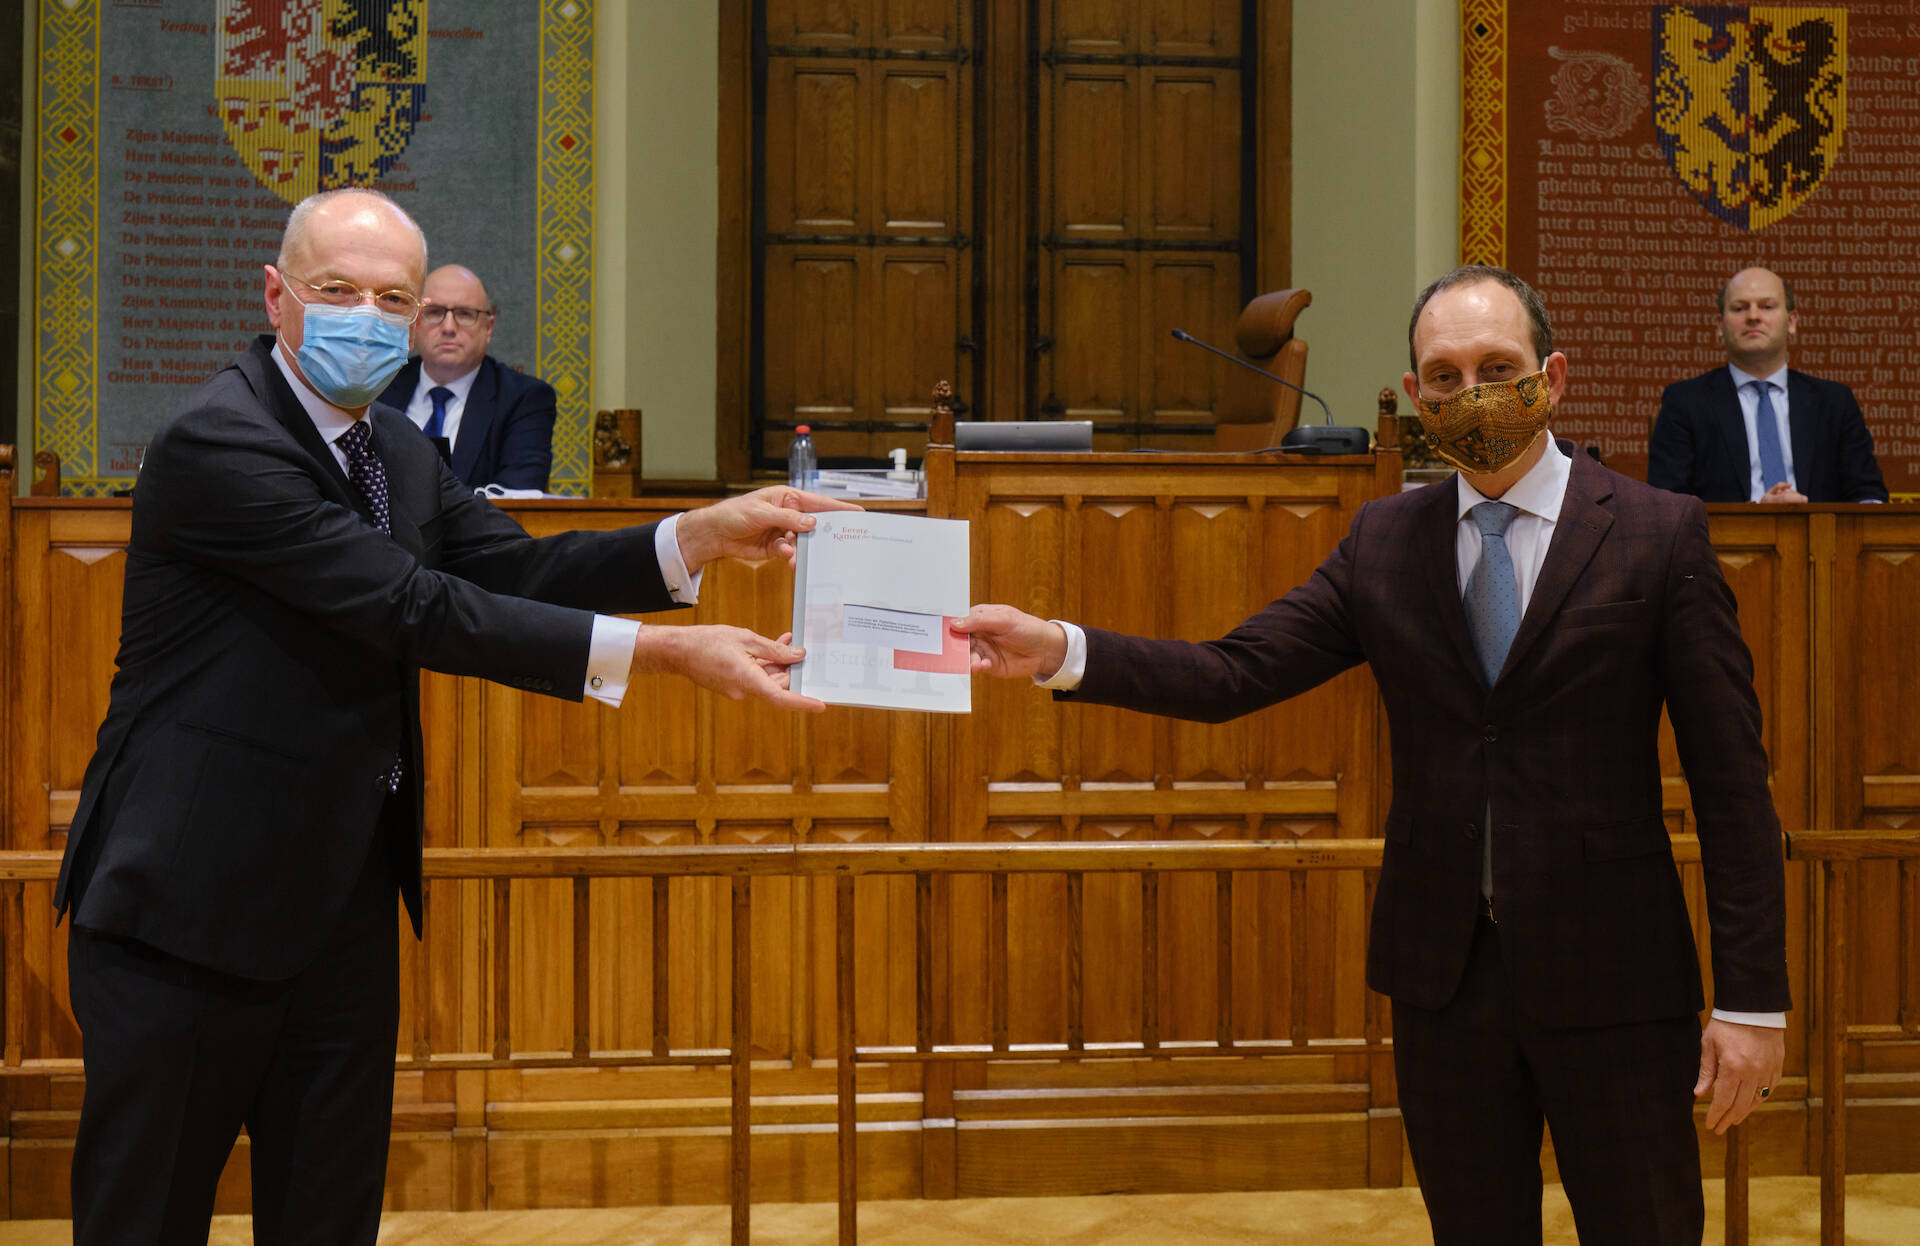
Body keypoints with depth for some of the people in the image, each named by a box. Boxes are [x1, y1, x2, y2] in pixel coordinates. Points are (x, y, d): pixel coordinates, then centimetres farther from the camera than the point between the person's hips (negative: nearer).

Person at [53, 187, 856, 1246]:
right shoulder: (216, 442, -19)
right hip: (200, 894, -8)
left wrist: (701, 536, -9)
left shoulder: (396, 451, 12)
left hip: (346, 886, 8)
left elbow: (515, 570, 6)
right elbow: (416, 609, -25)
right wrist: (660, 653, -28)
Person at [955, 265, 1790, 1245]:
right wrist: (1058, 650, -19)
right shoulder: (1385, 540, 6)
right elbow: (1232, 673, -3)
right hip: (1443, 975, 3)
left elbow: (1731, 781, -6)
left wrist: (1753, 999, -11)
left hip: (1610, 980, -3)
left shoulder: (1659, 534, -4)